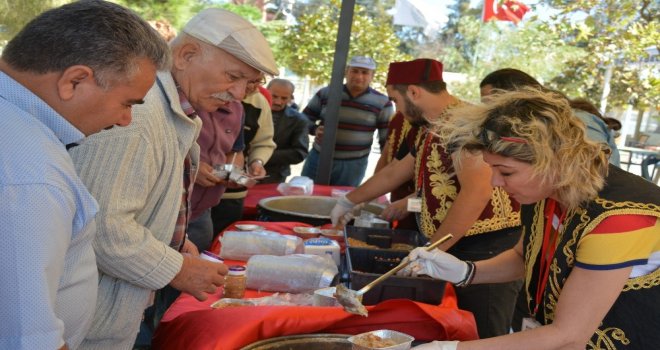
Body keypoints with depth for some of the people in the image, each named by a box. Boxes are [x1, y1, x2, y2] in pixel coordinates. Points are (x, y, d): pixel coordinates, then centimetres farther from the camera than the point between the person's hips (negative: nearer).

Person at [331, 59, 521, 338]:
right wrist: (349, 201, 36)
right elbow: (394, 173, 28)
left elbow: (477, 191, -27)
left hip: (488, 251, -10)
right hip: (458, 250, 10)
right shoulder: (432, 129, 15)